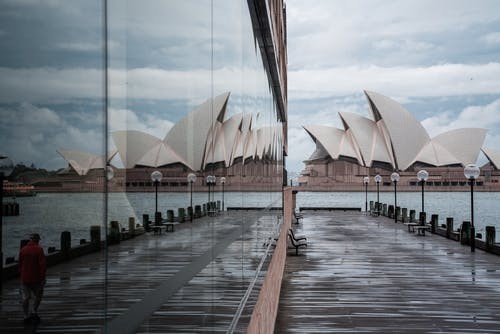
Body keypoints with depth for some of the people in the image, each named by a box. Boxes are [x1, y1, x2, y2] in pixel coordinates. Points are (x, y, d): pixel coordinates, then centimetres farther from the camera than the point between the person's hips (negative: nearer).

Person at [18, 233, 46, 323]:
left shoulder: (23, 250, 1)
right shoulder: (39, 249, -10)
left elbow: (20, 264, 8)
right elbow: (43, 264, -16)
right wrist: (42, 277, -10)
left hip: (24, 278, 3)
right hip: (36, 278, -3)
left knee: (25, 297, 7)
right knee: (37, 296, 15)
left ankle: (26, 316, 8)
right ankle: (34, 312, 4)